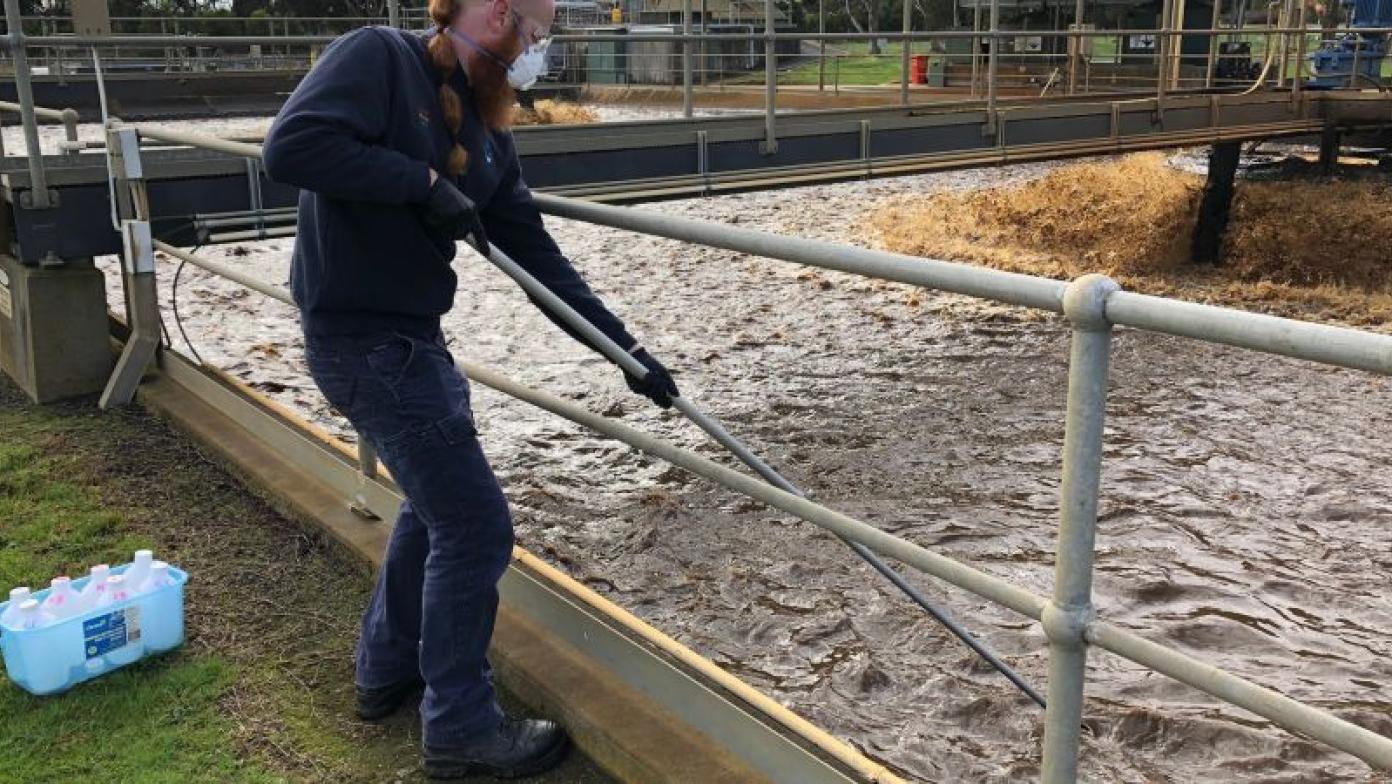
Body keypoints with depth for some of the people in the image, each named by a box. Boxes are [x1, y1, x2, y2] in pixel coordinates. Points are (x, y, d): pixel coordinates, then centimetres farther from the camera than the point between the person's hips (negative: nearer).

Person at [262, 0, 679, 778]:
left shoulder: (486, 132, 9)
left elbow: (538, 258, 8)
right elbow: (292, 145, -27)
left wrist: (626, 347, 4)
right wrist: (422, 181, -22)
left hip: (412, 336, 10)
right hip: (364, 338, -9)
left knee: (438, 502, 24)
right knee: (475, 526, -4)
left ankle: (389, 671, 43)